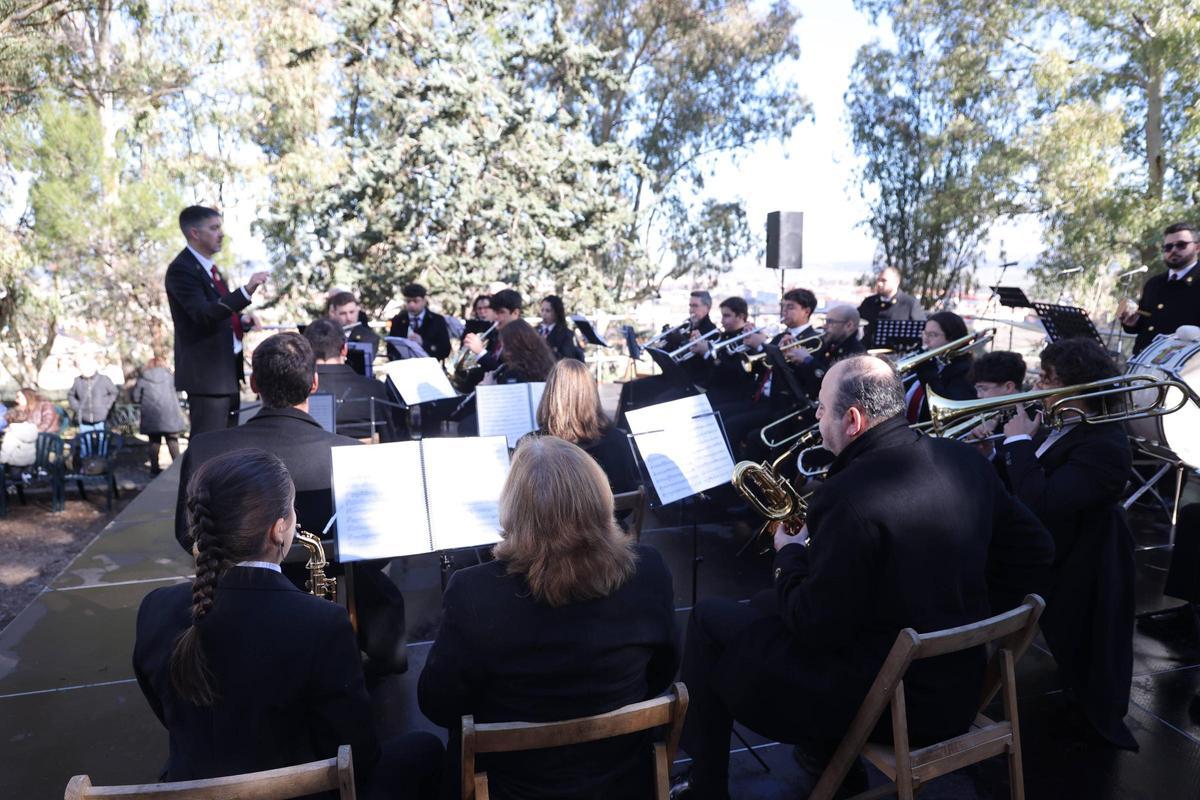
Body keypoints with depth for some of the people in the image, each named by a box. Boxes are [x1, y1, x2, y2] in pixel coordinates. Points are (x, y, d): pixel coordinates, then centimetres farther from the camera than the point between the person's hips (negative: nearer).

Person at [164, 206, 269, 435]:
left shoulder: (209, 268, 16)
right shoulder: (181, 269, -12)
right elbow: (203, 315, -26)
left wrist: (242, 320, 5)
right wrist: (246, 291, -34)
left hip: (228, 369, 9)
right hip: (207, 372, -9)